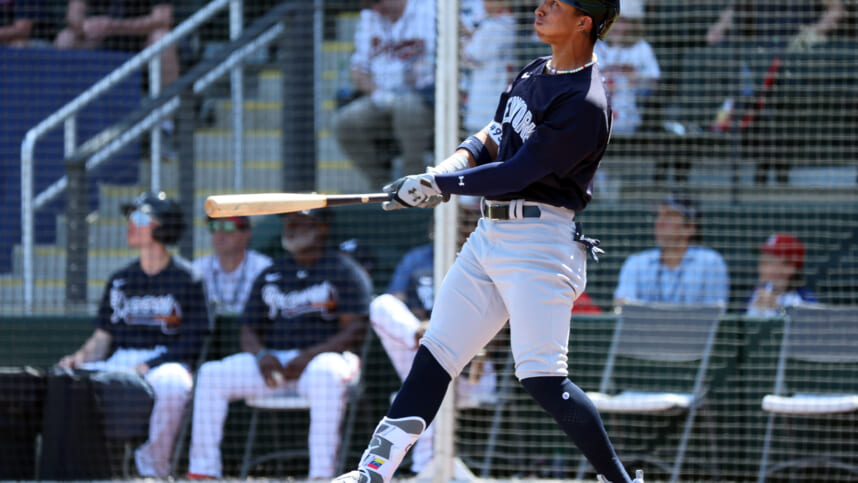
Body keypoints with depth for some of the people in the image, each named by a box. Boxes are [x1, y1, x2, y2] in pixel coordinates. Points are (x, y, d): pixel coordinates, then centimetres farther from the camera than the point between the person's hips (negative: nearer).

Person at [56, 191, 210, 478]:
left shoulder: (186, 279, 2)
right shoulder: (121, 280, 19)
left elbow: (191, 343, -4)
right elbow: (102, 338, 17)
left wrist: (147, 367, -17)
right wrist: (81, 357, -7)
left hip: (164, 362, -5)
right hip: (120, 362, 5)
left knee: (172, 384, -40)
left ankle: (153, 467, -27)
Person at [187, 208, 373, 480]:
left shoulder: (344, 271, 2)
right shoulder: (270, 275, 19)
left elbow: (355, 329, -8)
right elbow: (249, 329, 17)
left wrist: (310, 356, -20)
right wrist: (261, 355, -7)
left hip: (323, 356, -5)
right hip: (274, 361, 5)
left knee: (325, 373, -41)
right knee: (211, 373, -13)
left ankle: (321, 475, -43)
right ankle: (203, 472, -14)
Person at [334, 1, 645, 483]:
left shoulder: (585, 104, -17)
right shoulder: (535, 73, 13)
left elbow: (517, 173, -19)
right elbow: (495, 136, 19)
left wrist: (436, 184, -15)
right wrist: (454, 164, -2)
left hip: (539, 241, -9)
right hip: (490, 236, 9)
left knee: (542, 376, -16)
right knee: (434, 354, 8)